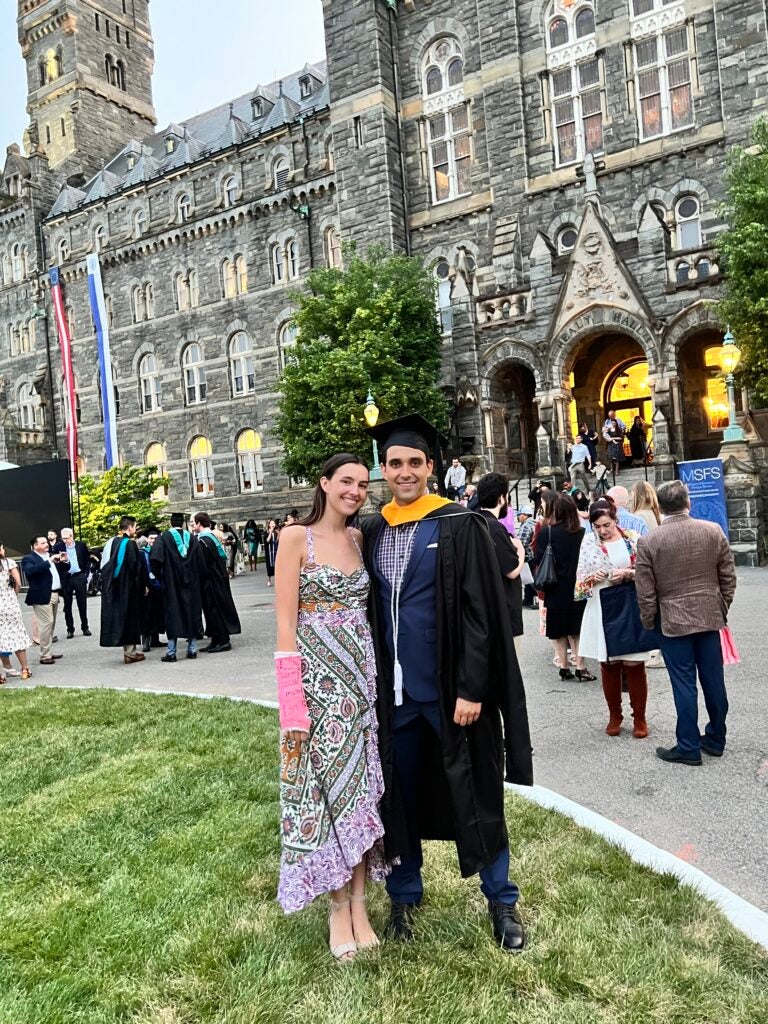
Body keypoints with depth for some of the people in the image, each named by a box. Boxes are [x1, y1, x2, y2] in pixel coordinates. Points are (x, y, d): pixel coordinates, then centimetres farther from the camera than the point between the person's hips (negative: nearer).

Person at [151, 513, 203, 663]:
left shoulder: (164, 537, -5)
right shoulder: (191, 538, 5)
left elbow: (155, 559, -14)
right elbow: (199, 561, 2)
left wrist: (160, 576, 0)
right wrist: (194, 577, 13)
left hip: (171, 583, -3)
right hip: (191, 583, 3)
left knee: (172, 615, 1)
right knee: (192, 612, 10)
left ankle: (171, 652, 0)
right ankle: (192, 649, 11)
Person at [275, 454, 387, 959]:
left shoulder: (359, 539, 9)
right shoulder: (296, 537, -7)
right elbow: (285, 624, -11)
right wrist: (292, 703, -15)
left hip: (361, 676, 5)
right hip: (316, 679, -5)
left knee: (360, 785, 9)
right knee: (326, 786, 4)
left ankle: (358, 903, 24)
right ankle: (340, 908, 21)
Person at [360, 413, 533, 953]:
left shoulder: (460, 526, -8)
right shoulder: (372, 531, 6)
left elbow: (482, 615, -11)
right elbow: (368, 613, 11)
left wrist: (472, 688, -16)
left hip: (451, 689, -4)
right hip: (394, 690, 4)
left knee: (476, 799, 10)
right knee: (400, 796, 15)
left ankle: (502, 899, 29)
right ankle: (405, 894, 34)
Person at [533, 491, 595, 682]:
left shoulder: (545, 532, -12)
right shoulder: (580, 532, -3)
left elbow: (539, 562, -10)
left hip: (556, 589, -2)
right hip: (578, 587, 2)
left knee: (559, 631, 9)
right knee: (577, 630, 10)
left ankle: (564, 668, 14)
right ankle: (580, 668, 9)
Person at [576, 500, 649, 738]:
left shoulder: (633, 538, -1)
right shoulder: (589, 543, 4)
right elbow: (579, 578, 6)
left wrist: (627, 573, -17)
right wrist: (593, 577, -14)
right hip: (602, 610, 2)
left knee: (634, 664, 1)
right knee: (608, 664, 8)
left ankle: (639, 717, 16)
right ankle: (614, 716, 24)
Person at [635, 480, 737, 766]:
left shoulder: (648, 542, -11)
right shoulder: (714, 531, -2)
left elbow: (645, 591, -8)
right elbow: (728, 577, 4)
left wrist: (648, 622, 6)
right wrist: (722, 609, 16)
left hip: (674, 621, -3)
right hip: (710, 617, 4)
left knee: (684, 685, 2)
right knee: (713, 680, 13)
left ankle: (689, 747, 10)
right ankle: (716, 740, 27)